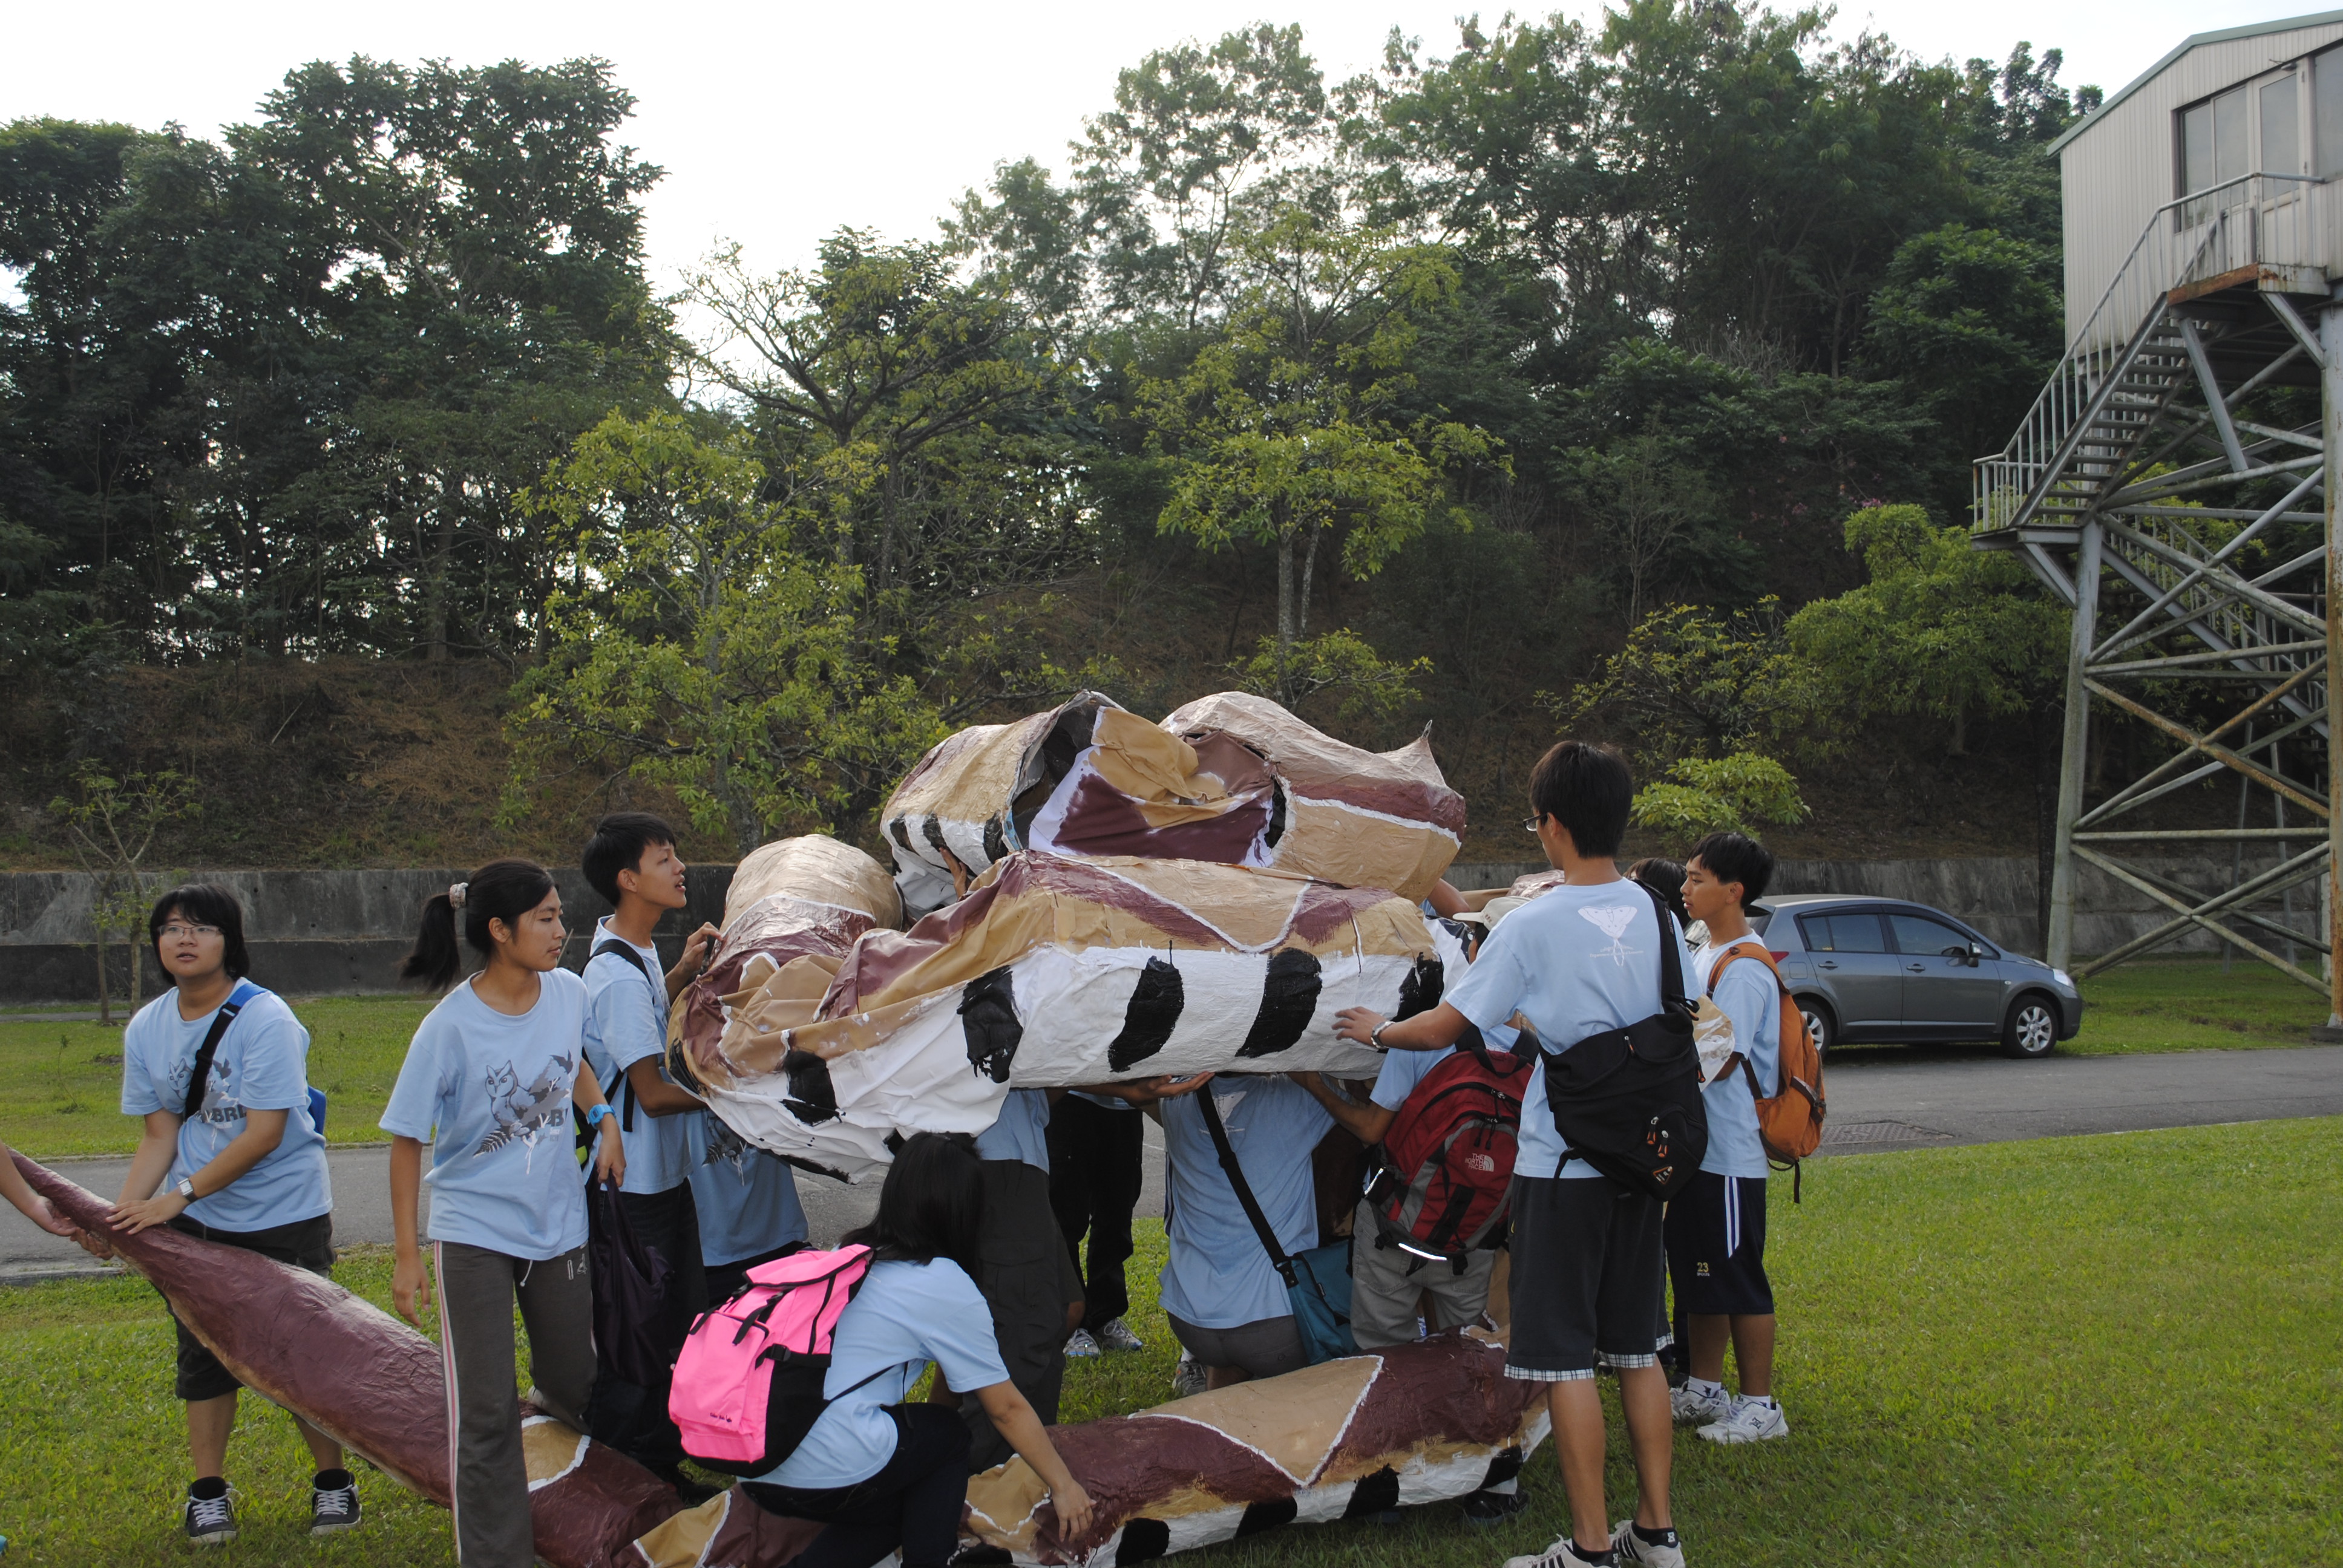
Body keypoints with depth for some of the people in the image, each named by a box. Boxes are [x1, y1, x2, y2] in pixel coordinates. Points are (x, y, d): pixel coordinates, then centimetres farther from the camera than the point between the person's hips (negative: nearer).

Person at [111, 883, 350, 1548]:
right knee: (202, 1354, 10)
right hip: (194, 1223, 5)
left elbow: (264, 1133, -21)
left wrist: (177, 1196, -22)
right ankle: (208, 1491, 24)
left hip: (285, 1215, -5)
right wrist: (123, 1211, -13)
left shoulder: (266, 1020, -18)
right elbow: (160, 1135, 2)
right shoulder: (146, 1030, 0)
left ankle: (332, 1481, 18)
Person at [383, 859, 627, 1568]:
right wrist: (406, 1256, -9)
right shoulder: (450, 1029, -19)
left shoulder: (568, 992, -6)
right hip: (474, 1232, -4)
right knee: (486, 1414, -3)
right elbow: (407, 1141, -10)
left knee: (576, 1385, 15)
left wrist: (605, 1119, 2)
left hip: (558, 1223, 5)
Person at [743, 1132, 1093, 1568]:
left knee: (900, 1506, 27)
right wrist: (1064, 1485, 17)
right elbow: (1007, 1408, 5)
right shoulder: (946, 1286, -3)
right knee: (948, 1435, 19)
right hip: (828, 1475, -7)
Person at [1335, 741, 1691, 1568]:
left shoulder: (1533, 926, -14)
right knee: (1637, 1348, 15)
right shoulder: (1659, 917, 3)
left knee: (1564, 1357, 2)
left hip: (1562, 1166, -6)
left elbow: (1441, 1028, -9)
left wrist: (1377, 1030, 10)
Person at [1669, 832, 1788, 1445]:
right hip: (1698, 1147, 10)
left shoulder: (1745, 969, -17)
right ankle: (1703, 1390, 29)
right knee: (1696, 1274, 17)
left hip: (1732, 1153, -10)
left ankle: (1760, 1405, 11)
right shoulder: (1705, 957, 13)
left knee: (1739, 1280, 0)